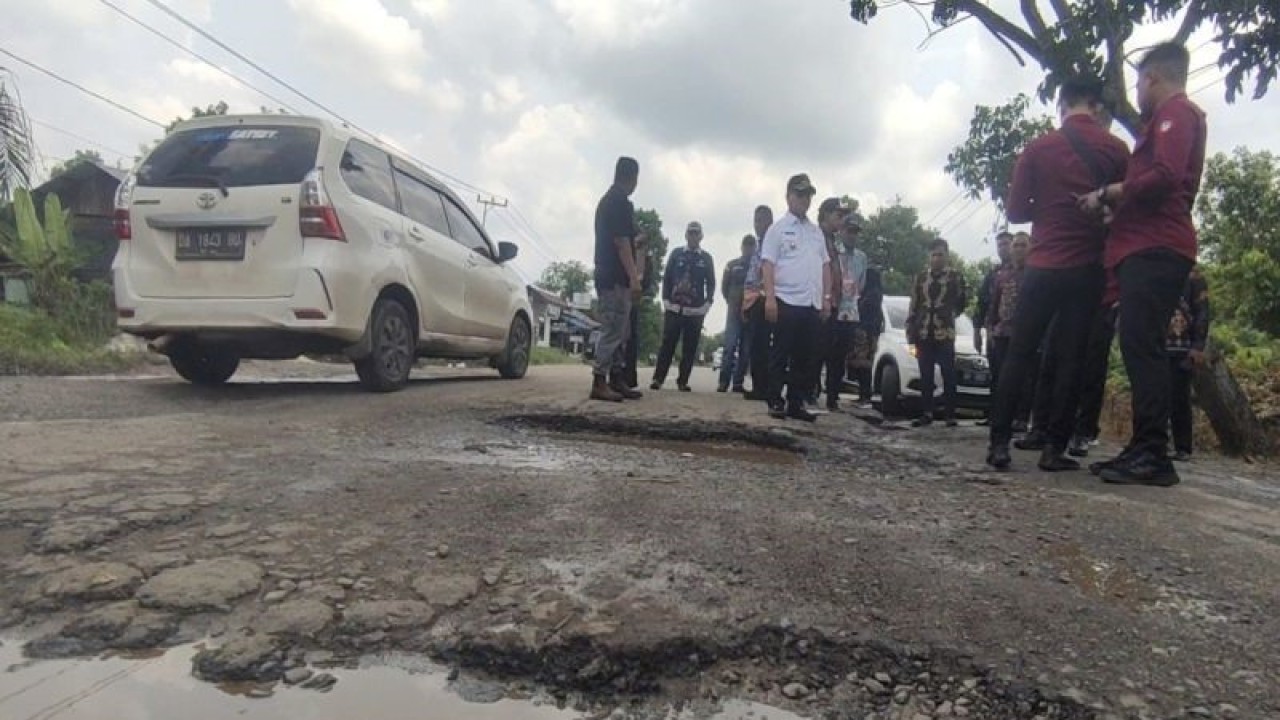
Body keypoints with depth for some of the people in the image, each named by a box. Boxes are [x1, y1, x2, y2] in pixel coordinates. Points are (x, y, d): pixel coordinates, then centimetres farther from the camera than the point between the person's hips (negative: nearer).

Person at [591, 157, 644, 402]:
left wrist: (636, 240, 39)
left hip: (608, 276, 10)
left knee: (621, 332, 12)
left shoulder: (607, 200, 20)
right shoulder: (621, 202, -11)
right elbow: (621, 242, -18)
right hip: (616, 278, -10)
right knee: (613, 331, -10)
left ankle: (615, 381, 15)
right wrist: (634, 277, -20)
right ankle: (599, 383, -9)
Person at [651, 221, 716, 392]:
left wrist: (706, 304, -3)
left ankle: (683, 381, 9)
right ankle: (658, 379, 0)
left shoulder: (706, 258, 10)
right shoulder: (676, 253, 9)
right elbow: (666, 278, 7)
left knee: (690, 349, 2)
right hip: (674, 308, -1)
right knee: (668, 345, -3)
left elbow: (711, 284, 9)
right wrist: (666, 301, -1)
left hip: (696, 311, 1)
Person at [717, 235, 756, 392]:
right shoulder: (732, 265, 11)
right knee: (730, 346, -10)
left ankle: (738, 383, 6)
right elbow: (724, 286, 13)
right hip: (734, 311, -1)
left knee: (746, 350, 1)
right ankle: (723, 382, -11)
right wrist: (731, 301, 6)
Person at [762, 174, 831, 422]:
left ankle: (796, 404, 13)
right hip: (787, 302, -6)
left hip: (812, 304, 6)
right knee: (781, 355, -1)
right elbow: (768, 264, -7)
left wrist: (827, 297, 9)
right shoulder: (778, 228, 0)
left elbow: (825, 265, 19)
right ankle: (775, 402, 5)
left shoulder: (817, 231, 18)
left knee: (804, 357, 7)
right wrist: (770, 298, -17)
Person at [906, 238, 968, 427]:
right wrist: (910, 329, 7)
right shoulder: (921, 277, 15)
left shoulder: (955, 276, 7)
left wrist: (950, 314, -1)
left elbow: (963, 301, 10)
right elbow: (914, 305, 13)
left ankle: (950, 415, 4)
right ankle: (926, 414, 10)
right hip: (924, 333, 3)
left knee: (948, 375, -2)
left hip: (945, 333, -3)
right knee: (925, 376, 5)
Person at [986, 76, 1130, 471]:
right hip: (1089, 269, 1)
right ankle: (1054, 448, 2)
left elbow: (1015, 211, 2)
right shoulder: (1116, 149, 0)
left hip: (1043, 266, -1)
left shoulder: (1038, 149, -2)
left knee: (1020, 354, 4)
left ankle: (999, 442, -1)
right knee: (1070, 358, 3)